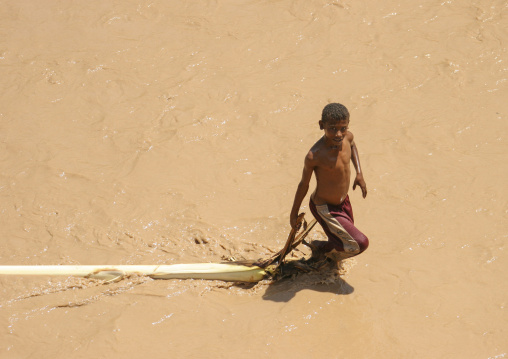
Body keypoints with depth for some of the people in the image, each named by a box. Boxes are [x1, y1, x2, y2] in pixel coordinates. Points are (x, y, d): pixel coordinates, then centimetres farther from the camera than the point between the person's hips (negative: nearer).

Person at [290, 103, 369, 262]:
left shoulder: (347, 137, -13)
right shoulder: (314, 156, -31)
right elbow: (303, 184, -15)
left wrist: (359, 173, 6)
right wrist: (294, 213, -2)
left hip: (343, 202, 7)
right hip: (325, 208, -7)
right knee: (360, 243, -11)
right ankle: (320, 247, 13)